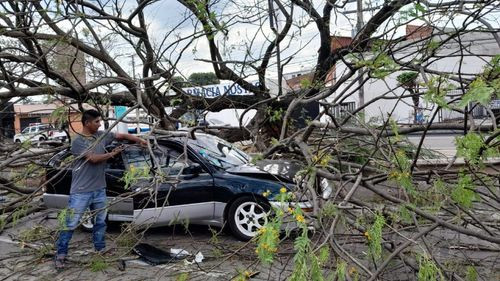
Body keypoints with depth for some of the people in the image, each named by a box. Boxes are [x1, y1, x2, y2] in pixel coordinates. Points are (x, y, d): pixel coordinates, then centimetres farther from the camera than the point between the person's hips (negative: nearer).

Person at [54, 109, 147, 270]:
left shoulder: (101, 136, 5)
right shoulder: (78, 142, -13)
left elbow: (121, 135, 13)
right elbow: (94, 159, -19)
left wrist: (140, 140, 7)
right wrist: (113, 153, -8)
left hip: (99, 190, 7)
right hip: (81, 192, -6)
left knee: (100, 222, 17)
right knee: (71, 224, 1)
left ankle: (100, 250, 32)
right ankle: (61, 254, 15)